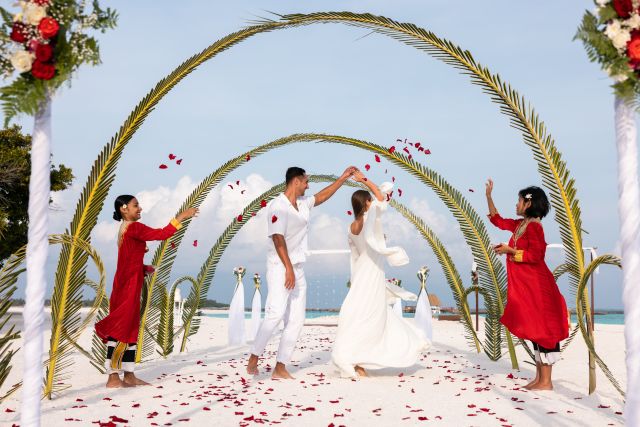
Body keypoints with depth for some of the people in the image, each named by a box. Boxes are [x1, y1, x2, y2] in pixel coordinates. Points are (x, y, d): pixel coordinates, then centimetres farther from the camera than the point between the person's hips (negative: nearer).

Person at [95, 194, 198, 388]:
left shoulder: (125, 229, 17)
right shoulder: (134, 227, -12)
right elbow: (162, 234, -22)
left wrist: (144, 268, 5)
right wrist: (182, 216, -17)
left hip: (127, 284, 10)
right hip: (129, 285, -10)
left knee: (131, 328, 10)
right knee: (121, 329, -6)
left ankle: (129, 375, 14)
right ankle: (113, 377, -3)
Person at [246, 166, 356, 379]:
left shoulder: (303, 203, 12)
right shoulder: (278, 206, -12)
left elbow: (321, 197, 31)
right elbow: (278, 239, -19)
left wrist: (343, 178, 31)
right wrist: (288, 269, -23)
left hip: (297, 269, 8)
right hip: (280, 267, -8)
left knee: (296, 319, 2)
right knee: (275, 313, -20)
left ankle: (280, 368, 4)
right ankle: (253, 359, -5)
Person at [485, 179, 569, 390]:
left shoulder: (534, 226, -13)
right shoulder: (520, 224, 13)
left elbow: (535, 255, -21)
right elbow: (497, 220, 26)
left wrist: (509, 250, -15)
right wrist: (488, 196, 23)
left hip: (537, 285, -9)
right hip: (526, 286, 9)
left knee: (542, 329, -5)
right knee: (535, 330, 11)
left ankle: (546, 381, -1)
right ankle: (539, 378, 17)